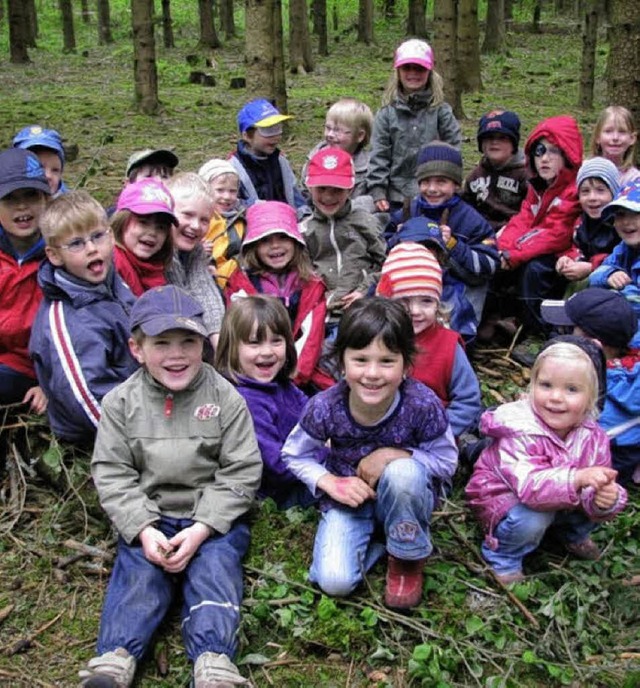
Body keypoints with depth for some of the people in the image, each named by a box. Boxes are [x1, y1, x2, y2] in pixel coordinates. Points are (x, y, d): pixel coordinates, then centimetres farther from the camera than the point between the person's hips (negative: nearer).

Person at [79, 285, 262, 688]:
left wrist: (202, 528, -17)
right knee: (138, 569, -20)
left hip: (214, 515, -1)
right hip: (148, 516, 2)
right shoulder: (121, 402, -1)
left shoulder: (225, 398, -5)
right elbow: (112, 473, -1)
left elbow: (241, 471, -6)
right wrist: (143, 529, -16)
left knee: (215, 565, -23)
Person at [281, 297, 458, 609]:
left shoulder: (422, 404, -26)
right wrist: (330, 482, -22)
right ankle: (373, 540, 12)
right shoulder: (325, 407, -23)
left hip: (405, 497, 0)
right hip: (349, 496, 0)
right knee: (334, 582, -20)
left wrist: (393, 454, -26)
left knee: (403, 472, -37)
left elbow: (446, 460, -12)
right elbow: (295, 455, -5)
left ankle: (407, 557, -8)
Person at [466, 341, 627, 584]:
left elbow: (600, 483, -15)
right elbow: (530, 486, -43)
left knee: (609, 497, -11)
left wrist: (605, 501, -40)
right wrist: (577, 479, -58)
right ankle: (503, 558, -3)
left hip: (563, 502, 6)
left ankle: (574, 535, 20)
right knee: (531, 519, -35)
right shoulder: (520, 431, -31)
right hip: (504, 497, -6)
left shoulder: (592, 437, -14)